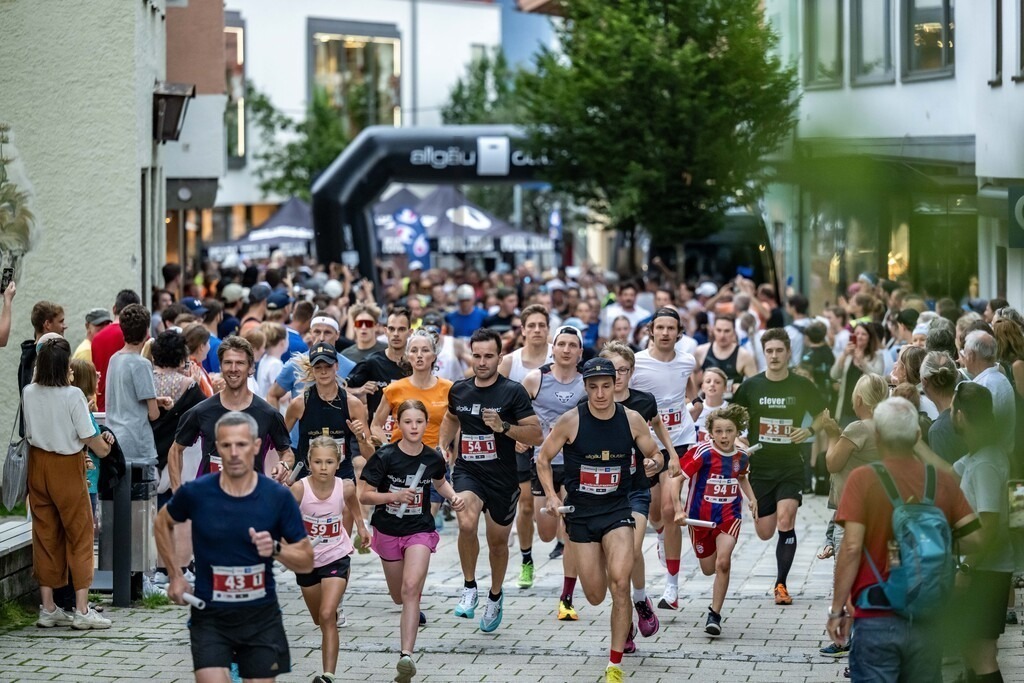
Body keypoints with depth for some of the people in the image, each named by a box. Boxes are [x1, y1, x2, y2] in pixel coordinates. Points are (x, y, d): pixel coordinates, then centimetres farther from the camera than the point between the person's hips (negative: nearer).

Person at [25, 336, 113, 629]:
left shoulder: (28, 393, -4)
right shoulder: (73, 395, -18)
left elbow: (27, 433, 7)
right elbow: (90, 438, -14)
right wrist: (106, 444, 6)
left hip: (38, 464, 5)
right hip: (67, 466, -5)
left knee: (45, 535, 11)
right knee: (80, 534, 4)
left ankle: (47, 608, 14)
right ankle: (82, 610, 1)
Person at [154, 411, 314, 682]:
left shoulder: (278, 497, -7)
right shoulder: (195, 493, -7)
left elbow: (306, 562, -1)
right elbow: (162, 524, 15)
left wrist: (276, 549, -21)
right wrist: (175, 576, 8)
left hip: (261, 616, 1)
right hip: (210, 616, -1)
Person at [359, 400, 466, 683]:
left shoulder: (433, 459, -6)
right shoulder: (385, 457, -15)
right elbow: (364, 496, -13)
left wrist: (454, 497, 0)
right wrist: (394, 495, -27)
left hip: (420, 530, -1)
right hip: (388, 531, 1)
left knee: (411, 588, -22)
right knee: (399, 597, 18)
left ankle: (407, 655, -29)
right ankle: (414, 608, 58)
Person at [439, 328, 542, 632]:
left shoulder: (513, 392, -9)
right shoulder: (459, 390, 3)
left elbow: (536, 435, -11)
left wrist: (504, 427, -24)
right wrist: (444, 445, 10)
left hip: (502, 477, -1)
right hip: (467, 471, 1)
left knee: (498, 541, 12)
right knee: (467, 524, -27)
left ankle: (495, 596, 39)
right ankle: (469, 587, -7)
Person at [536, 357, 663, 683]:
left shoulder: (632, 420, -5)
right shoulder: (571, 421, -9)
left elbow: (655, 455, 8)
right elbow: (543, 458, 2)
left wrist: (653, 464, -16)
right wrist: (551, 496, -9)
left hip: (617, 510, 0)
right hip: (580, 512, 0)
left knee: (619, 582, -20)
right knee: (596, 596, 3)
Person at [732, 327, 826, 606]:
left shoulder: (802, 386, -2)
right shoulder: (750, 386, -1)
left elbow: (822, 415, 11)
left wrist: (809, 430, -8)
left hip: (791, 466, -2)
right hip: (759, 466, 2)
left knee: (785, 521, -19)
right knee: (765, 532, 2)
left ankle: (781, 584, -8)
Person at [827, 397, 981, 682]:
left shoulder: (863, 479, -9)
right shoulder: (942, 480, 1)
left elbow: (851, 548, -13)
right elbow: (973, 538, 1)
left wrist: (837, 609, -7)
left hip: (876, 619, -3)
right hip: (927, 621, 3)